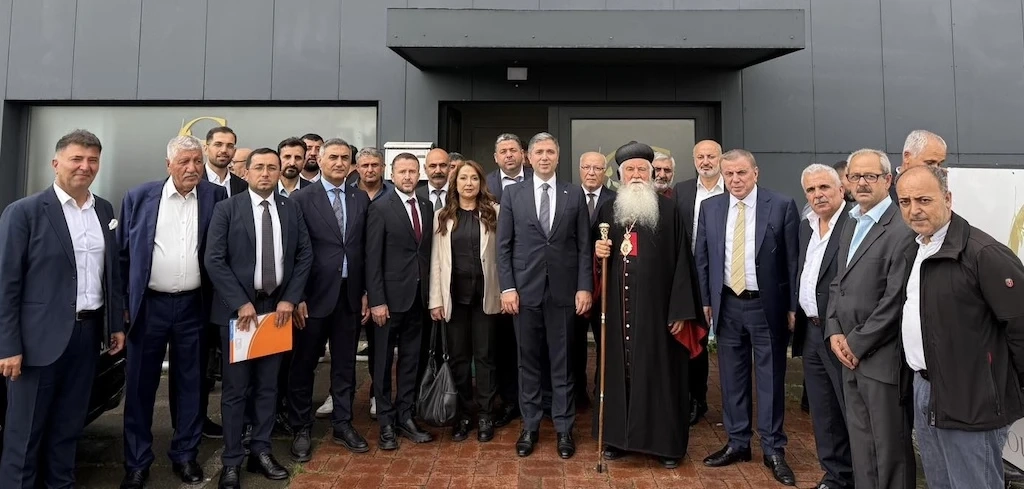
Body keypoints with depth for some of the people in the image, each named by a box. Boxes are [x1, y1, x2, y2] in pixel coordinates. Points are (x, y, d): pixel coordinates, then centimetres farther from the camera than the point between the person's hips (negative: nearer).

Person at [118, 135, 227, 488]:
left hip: (193, 306, 0)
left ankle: (185, 454, 26)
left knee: (190, 383, 10)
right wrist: (122, 302, 3)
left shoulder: (216, 197, -1)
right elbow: (122, 252, 4)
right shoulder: (138, 197, 0)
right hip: (148, 304, 0)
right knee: (140, 384, 9)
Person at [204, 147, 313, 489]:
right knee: (236, 388, 5)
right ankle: (231, 460, 18)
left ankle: (261, 451, 24)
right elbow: (214, 260, -9)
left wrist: (290, 299, -3)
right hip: (238, 308, -3)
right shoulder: (227, 208, -4)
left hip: (278, 306, 3)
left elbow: (304, 255, 6)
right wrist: (241, 302, -14)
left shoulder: (291, 209, 5)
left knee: (268, 385, 12)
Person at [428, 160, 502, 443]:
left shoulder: (493, 212, 0)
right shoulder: (442, 216, 6)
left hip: (485, 294, -2)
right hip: (455, 295, 2)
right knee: (458, 356, 9)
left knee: (484, 355, 7)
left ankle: (484, 414, 20)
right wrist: (436, 299, -1)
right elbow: (436, 260, 4)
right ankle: (464, 412, 24)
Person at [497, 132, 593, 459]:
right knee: (528, 362, 10)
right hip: (525, 289, 0)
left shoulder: (575, 194, 6)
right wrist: (507, 287, -5)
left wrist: (584, 287, -4)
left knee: (562, 363, 8)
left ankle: (564, 428, 21)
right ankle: (530, 426, 23)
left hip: (563, 290, 0)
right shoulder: (513, 194, 5)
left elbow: (584, 246, 3)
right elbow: (503, 245, 2)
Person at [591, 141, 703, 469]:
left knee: (658, 369, 3)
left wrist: (681, 310, -9)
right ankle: (617, 435, 21)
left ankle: (666, 442, 17)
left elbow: (680, 260, -4)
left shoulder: (668, 209, -1)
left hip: (656, 305, -3)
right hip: (619, 306, 3)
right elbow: (596, 247, 17)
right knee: (620, 368, 8)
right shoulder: (609, 210, 9)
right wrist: (598, 250, -8)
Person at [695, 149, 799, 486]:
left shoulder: (782, 206, -6)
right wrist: (706, 300, 5)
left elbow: (793, 259, -5)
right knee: (732, 377, 12)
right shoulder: (710, 207, 3)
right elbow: (702, 258, 8)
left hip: (768, 306, -3)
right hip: (727, 305, 3)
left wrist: (793, 306, -5)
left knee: (771, 378, 7)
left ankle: (773, 449, 21)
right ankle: (737, 442, 27)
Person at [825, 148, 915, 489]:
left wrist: (857, 343, -12)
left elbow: (896, 299, -19)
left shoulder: (901, 229, -15)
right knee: (860, 445, 18)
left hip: (882, 358, -8)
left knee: (890, 447, 7)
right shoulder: (851, 225, 14)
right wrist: (835, 332, 3)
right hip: (852, 356, 8)